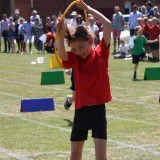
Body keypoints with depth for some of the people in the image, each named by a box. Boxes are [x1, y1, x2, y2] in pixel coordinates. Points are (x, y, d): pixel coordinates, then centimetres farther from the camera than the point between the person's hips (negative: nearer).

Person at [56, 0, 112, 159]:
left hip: (97, 108, -3)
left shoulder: (101, 53, -4)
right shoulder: (74, 58, 2)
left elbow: (108, 25, -15)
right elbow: (61, 54, -22)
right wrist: (61, 35, -39)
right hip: (81, 109, 3)